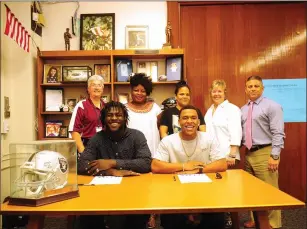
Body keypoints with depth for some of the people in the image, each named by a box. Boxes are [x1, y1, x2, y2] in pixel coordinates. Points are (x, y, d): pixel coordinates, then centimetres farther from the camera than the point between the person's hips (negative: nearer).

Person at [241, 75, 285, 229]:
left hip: (265, 153, -6)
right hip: (249, 154, 7)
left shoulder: (272, 106, -6)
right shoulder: (243, 110, 14)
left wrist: (275, 156, -19)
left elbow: (278, 134, -12)